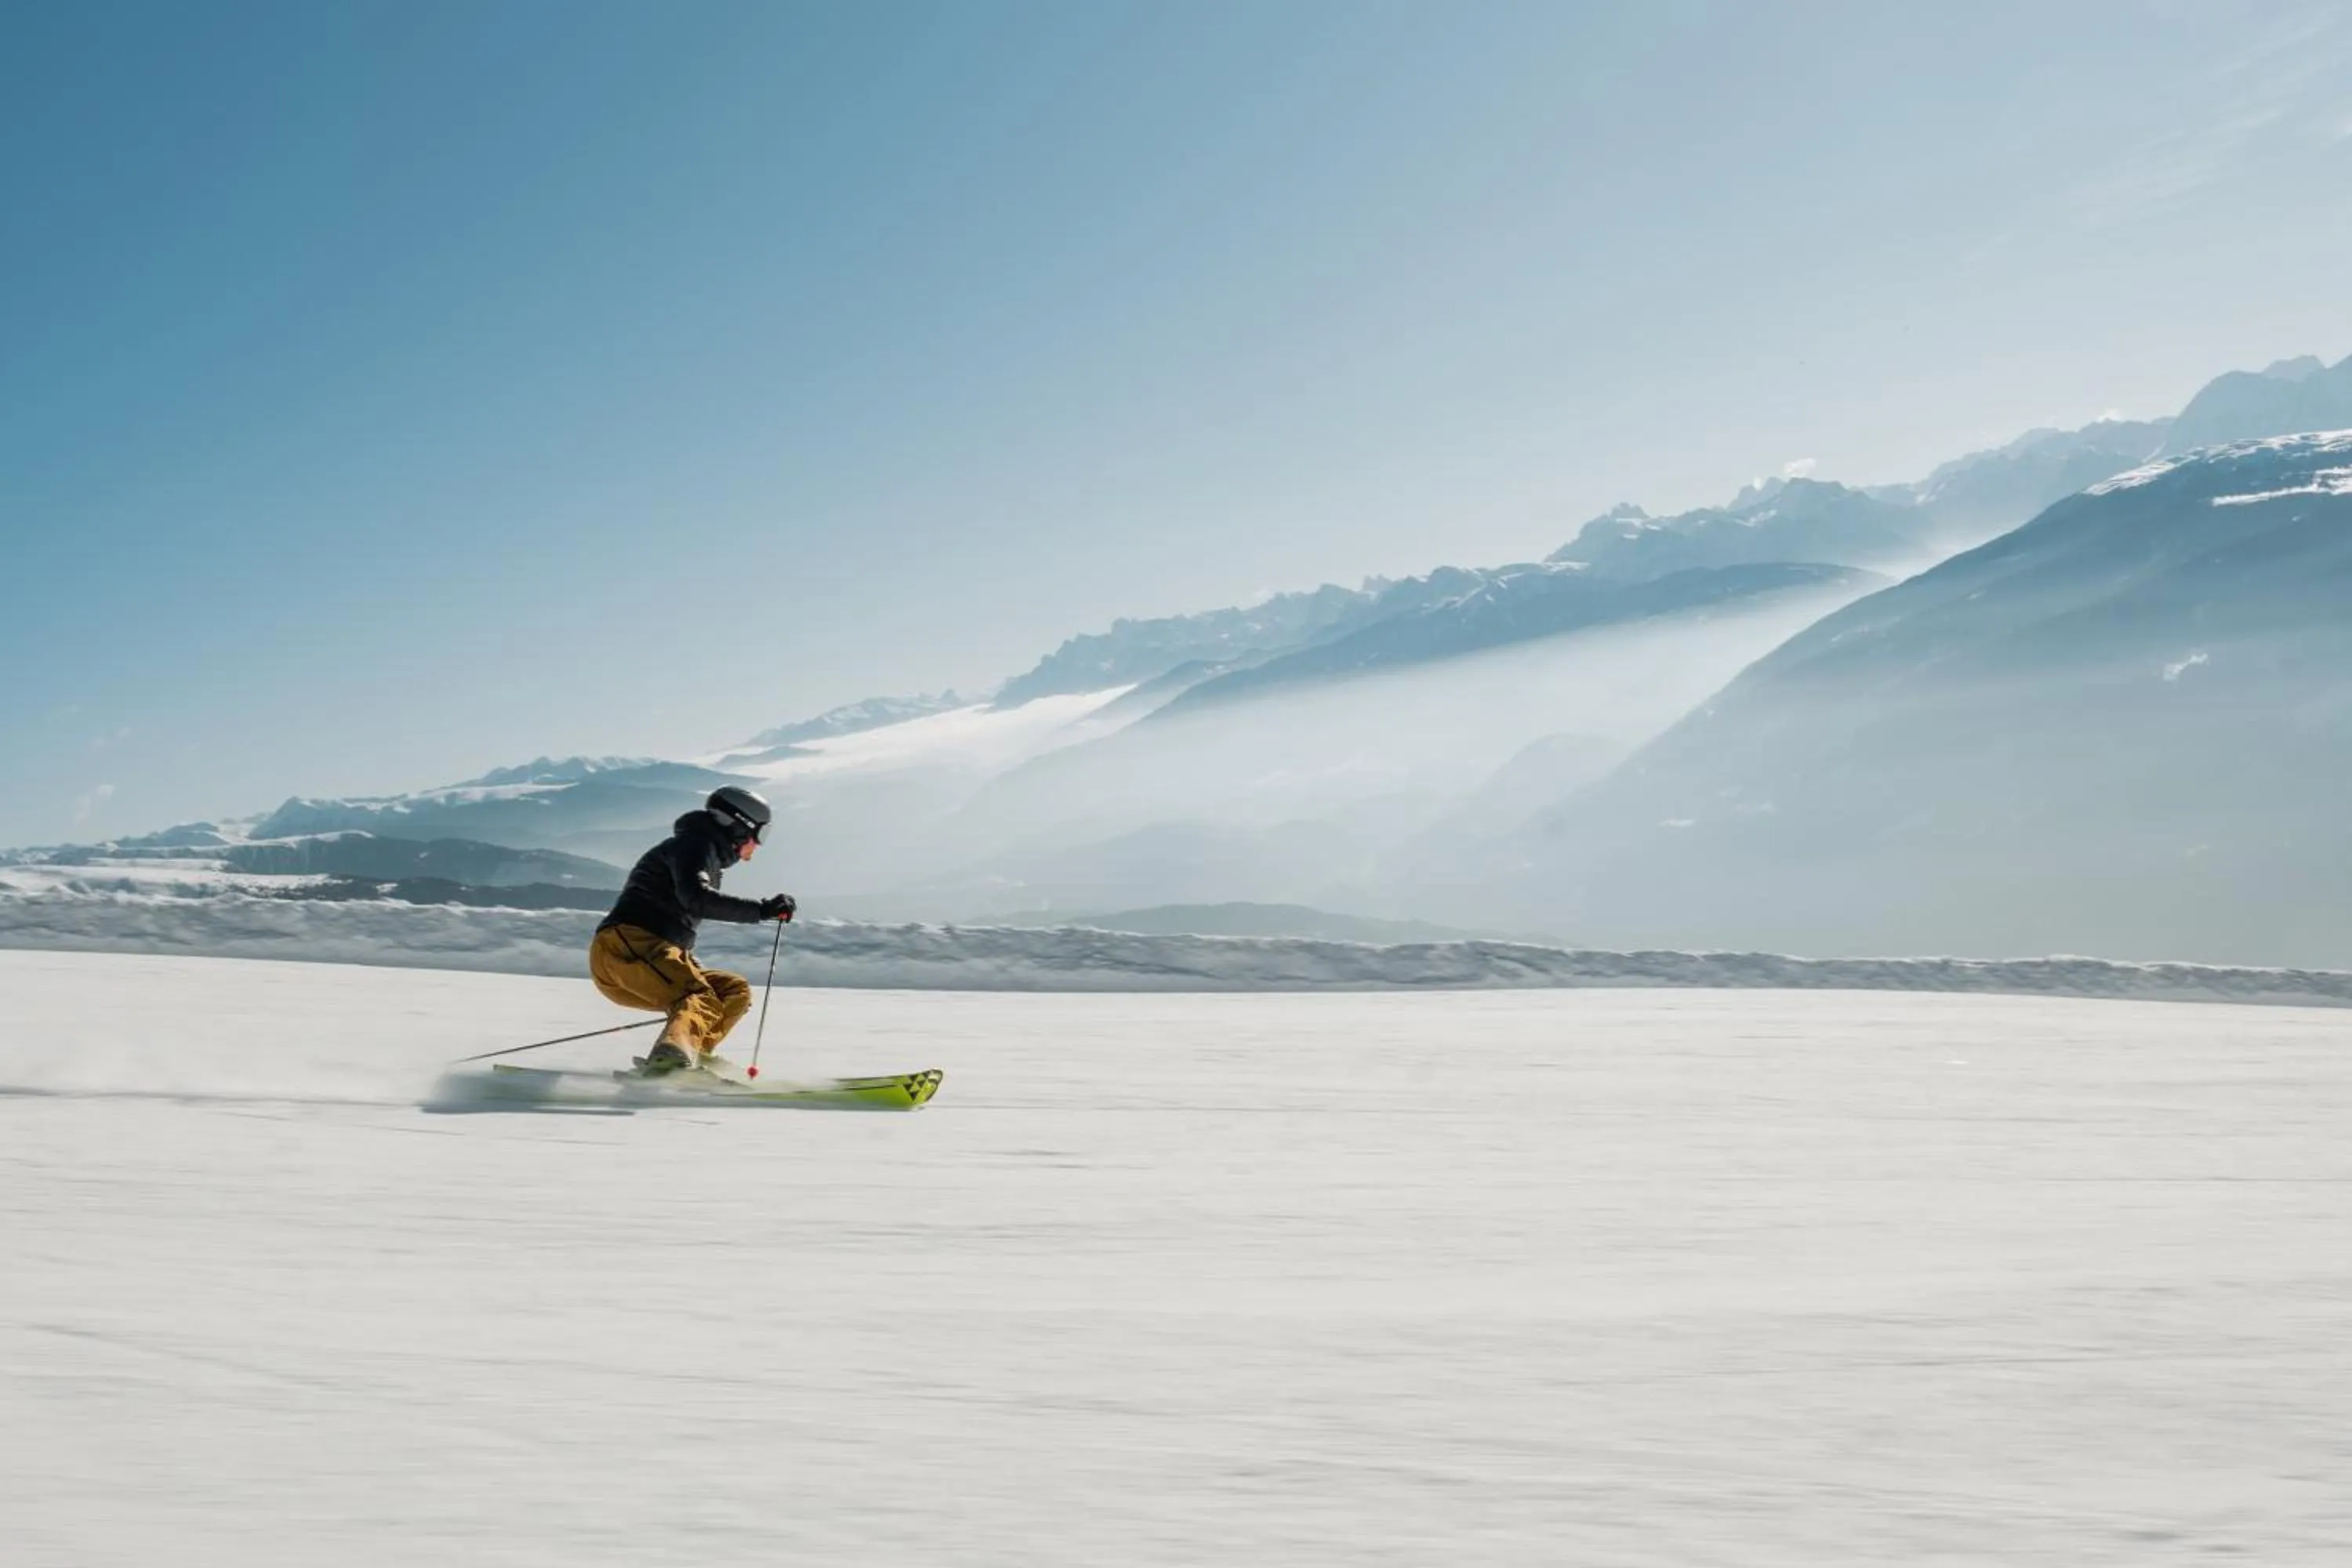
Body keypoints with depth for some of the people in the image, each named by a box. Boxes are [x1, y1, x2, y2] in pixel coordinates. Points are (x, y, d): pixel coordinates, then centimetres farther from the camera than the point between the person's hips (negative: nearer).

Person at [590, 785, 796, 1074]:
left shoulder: (710, 860, 30)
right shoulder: (696, 845, 0)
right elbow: (695, 899, -19)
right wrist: (760, 909, -20)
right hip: (626, 945, -9)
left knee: (735, 991, 8)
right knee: (704, 1001, -27)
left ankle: (690, 1057, -14)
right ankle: (668, 1060, -55)